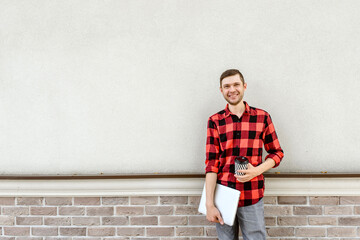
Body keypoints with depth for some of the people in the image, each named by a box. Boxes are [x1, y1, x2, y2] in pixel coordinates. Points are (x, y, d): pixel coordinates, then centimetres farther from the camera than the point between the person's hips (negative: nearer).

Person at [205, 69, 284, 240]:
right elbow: (211, 163, -1)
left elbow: (277, 152, 10)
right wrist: (209, 204, -7)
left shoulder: (262, 117, 4)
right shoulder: (215, 121, 3)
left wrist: (256, 170, -10)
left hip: (252, 199, 0)